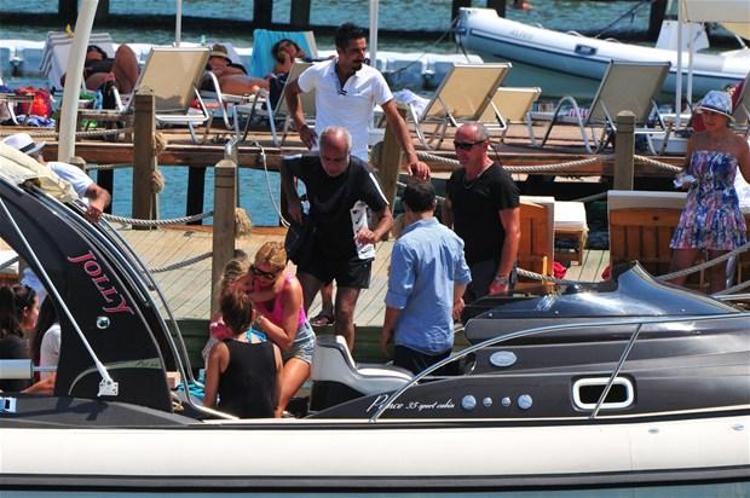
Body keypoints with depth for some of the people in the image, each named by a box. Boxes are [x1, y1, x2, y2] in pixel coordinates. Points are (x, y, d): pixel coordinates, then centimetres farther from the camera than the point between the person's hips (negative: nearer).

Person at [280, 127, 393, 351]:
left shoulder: (362, 174, -26)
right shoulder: (310, 165, -17)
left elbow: (387, 217, -20)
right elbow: (285, 165, 8)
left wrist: (375, 235, -42)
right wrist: (293, 200, -5)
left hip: (353, 253, -3)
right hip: (318, 246, 3)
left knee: (344, 314, -6)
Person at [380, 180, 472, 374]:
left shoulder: (406, 245, -20)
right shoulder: (452, 239, 3)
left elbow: (397, 296, -18)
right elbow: (463, 277, 21)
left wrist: (387, 329, -3)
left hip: (414, 341, -7)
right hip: (445, 338, 7)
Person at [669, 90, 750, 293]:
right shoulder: (695, 141, 7)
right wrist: (685, 178, 0)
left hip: (723, 209, -3)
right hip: (695, 208, 3)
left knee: (718, 269, 1)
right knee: (679, 266, -3)